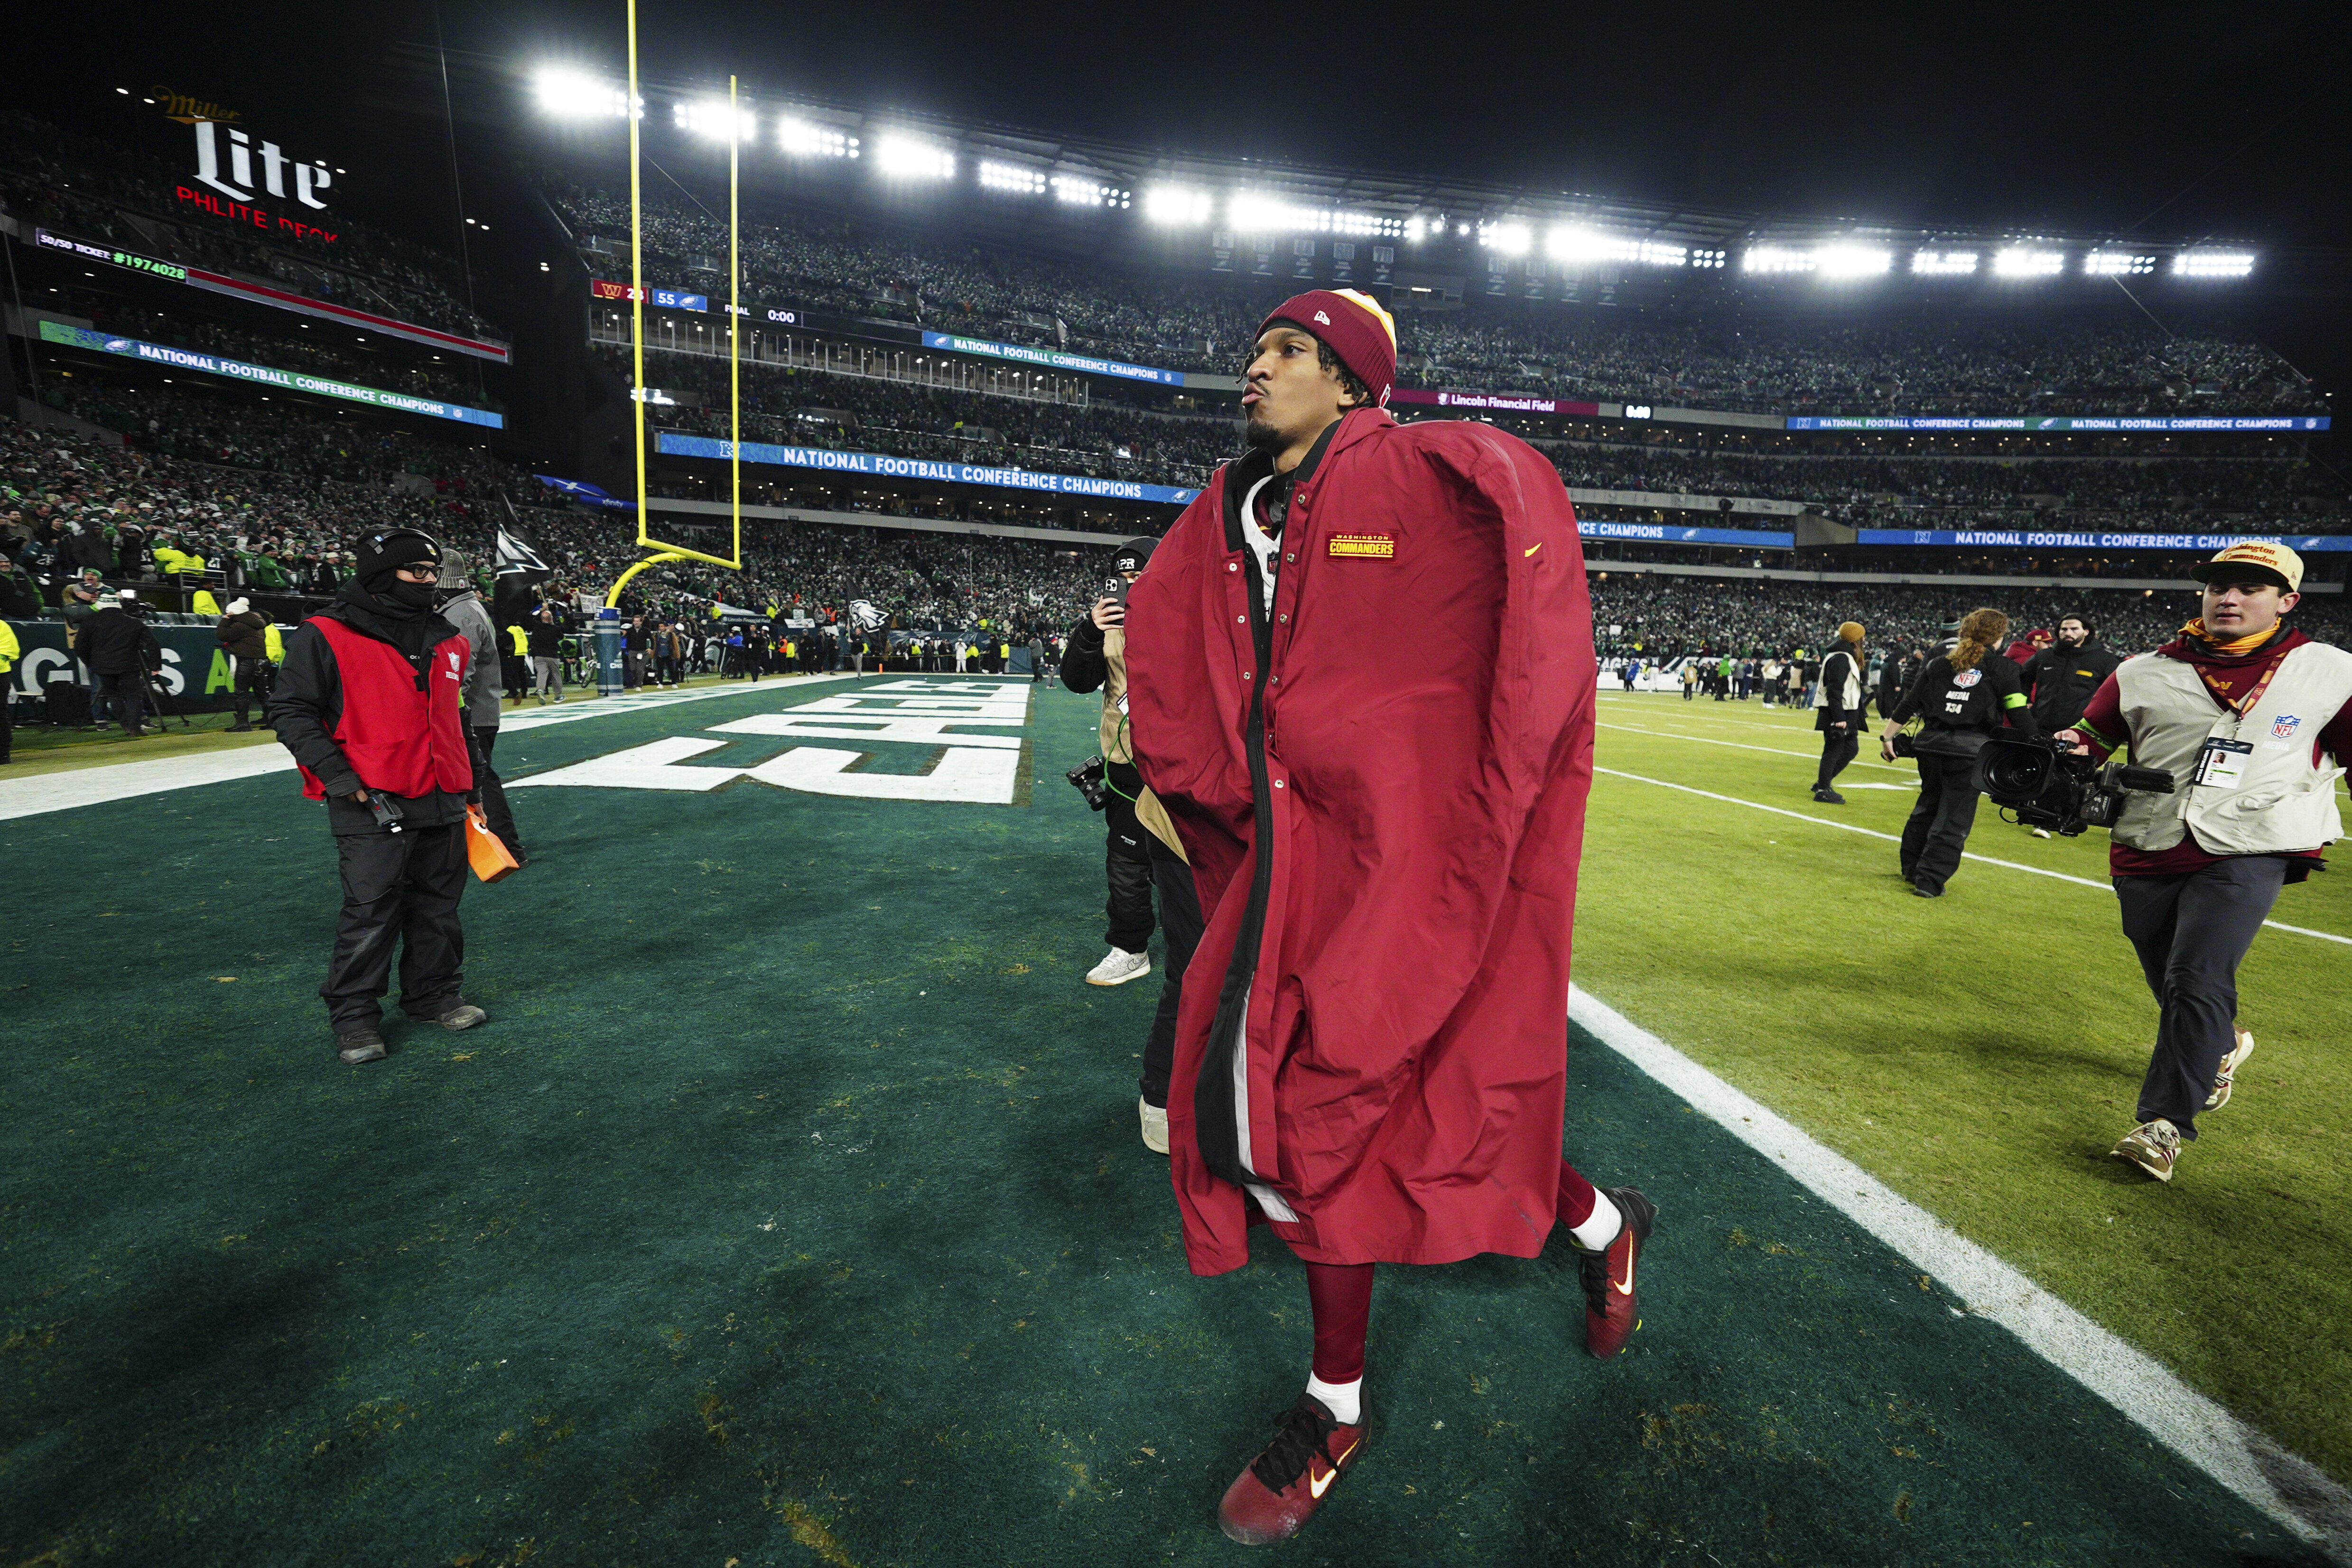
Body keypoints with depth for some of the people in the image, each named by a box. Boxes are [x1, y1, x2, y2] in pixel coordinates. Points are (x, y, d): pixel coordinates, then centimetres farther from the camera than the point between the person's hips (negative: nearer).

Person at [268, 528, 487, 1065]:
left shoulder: (448, 642, 14)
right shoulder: (326, 637, -5)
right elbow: (291, 712, -4)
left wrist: (470, 785, 22)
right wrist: (337, 775, -13)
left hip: (441, 805, 6)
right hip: (371, 806, -6)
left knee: (439, 908, 13)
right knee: (370, 915, -1)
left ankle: (436, 995, 28)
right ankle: (355, 1019, 14)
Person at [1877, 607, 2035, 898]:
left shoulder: (1939, 664, 8)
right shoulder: (2002, 669, -1)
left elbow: (1909, 705, 7)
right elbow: (2019, 716, -4)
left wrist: (1888, 737, 13)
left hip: (1931, 745, 4)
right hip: (1970, 751, -4)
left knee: (1928, 805, 21)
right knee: (1954, 817, 3)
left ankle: (1912, 868, 29)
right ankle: (1930, 880, 1)